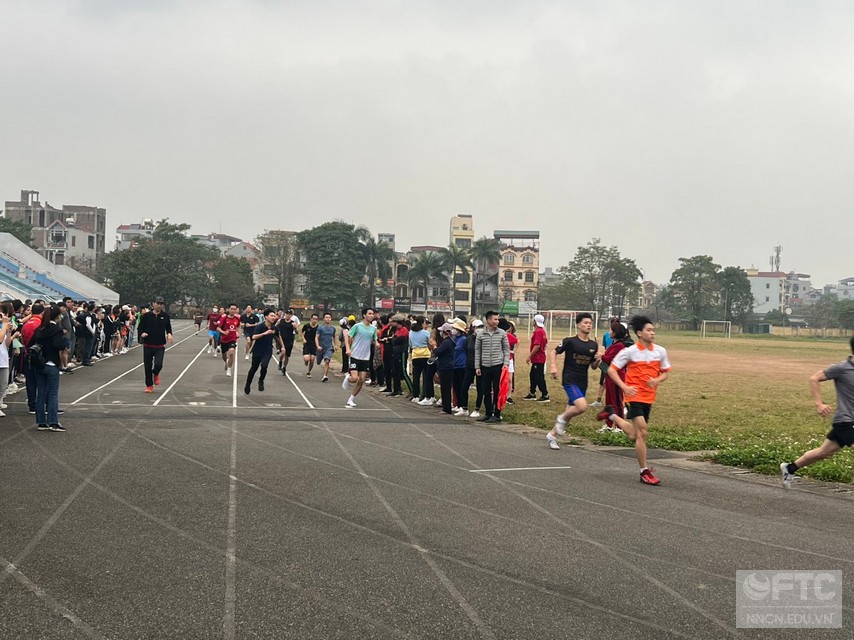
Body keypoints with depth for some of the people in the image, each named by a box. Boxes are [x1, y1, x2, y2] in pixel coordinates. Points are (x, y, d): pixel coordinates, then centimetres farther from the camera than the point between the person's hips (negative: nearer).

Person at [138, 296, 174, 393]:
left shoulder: (165, 316, 2)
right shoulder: (147, 316, -1)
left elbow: (168, 327, 14)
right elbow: (141, 327, 6)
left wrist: (169, 334, -7)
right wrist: (142, 333, -16)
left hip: (160, 346, -1)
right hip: (148, 345, 1)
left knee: (158, 364, -16)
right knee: (147, 366, 5)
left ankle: (156, 374, 20)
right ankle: (149, 385, 21)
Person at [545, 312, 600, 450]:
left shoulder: (593, 345, 7)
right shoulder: (570, 341, -8)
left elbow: (593, 367, 14)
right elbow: (554, 352, 4)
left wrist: (597, 360, -6)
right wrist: (554, 366, -10)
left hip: (582, 383, 6)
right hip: (569, 380, -6)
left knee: (571, 410, 10)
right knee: (582, 406, -24)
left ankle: (552, 435, 26)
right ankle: (562, 418, 4)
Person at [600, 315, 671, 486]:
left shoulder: (660, 351, 3)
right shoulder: (630, 352, -9)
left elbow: (665, 373, 14)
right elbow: (611, 370, -5)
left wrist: (657, 380, -9)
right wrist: (625, 387, -17)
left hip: (649, 398, 5)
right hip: (635, 396, -5)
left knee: (634, 435, 14)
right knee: (642, 433, -13)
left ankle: (612, 415, 40)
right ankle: (644, 472, -4)